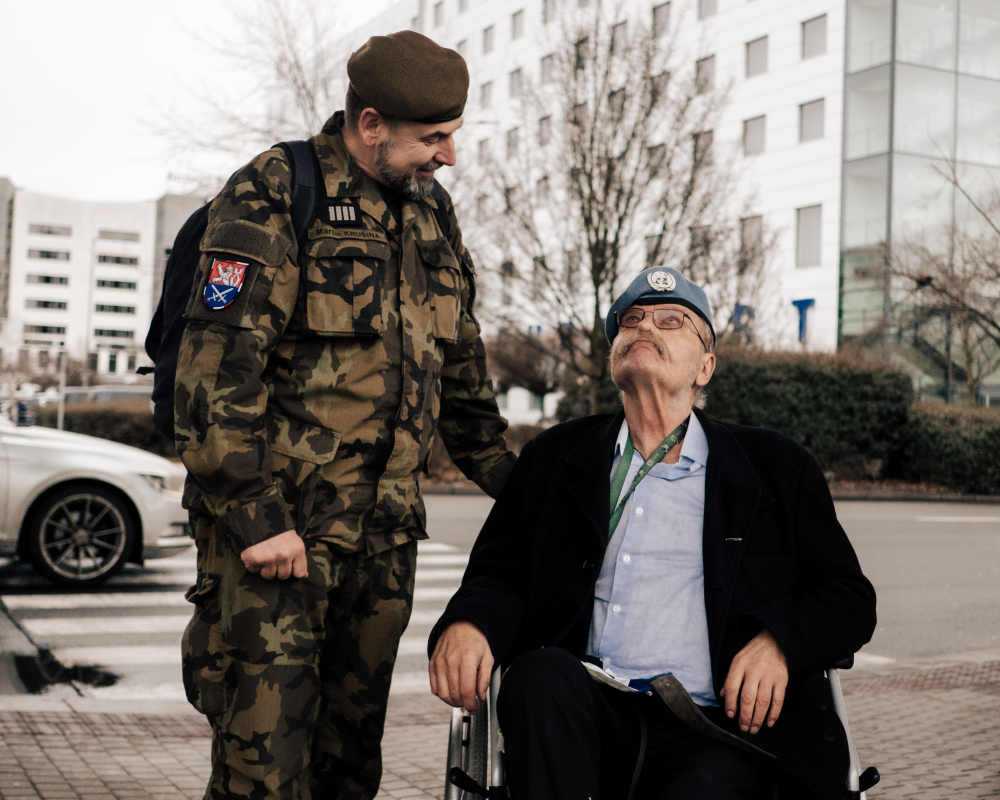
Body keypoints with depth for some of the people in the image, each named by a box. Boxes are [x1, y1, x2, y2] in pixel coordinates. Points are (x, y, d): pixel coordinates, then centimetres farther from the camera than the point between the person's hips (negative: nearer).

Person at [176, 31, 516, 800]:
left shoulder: (431, 213, 15)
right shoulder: (272, 196, -7)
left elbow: (461, 369, 22)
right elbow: (217, 367, -14)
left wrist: (513, 485, 20)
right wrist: (253, 514, -18)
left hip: (384, 533, 6)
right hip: (277, 525, -6)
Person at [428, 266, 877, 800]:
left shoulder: (776, 469, 15)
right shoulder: (553, 457, 19)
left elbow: (851, 597, 13)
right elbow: (499, 575, 13)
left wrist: (778, 642, -8)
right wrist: (465, 624, -11)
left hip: (714, 728, -2)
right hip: (584, 713, 3)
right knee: (541, 673, -31)